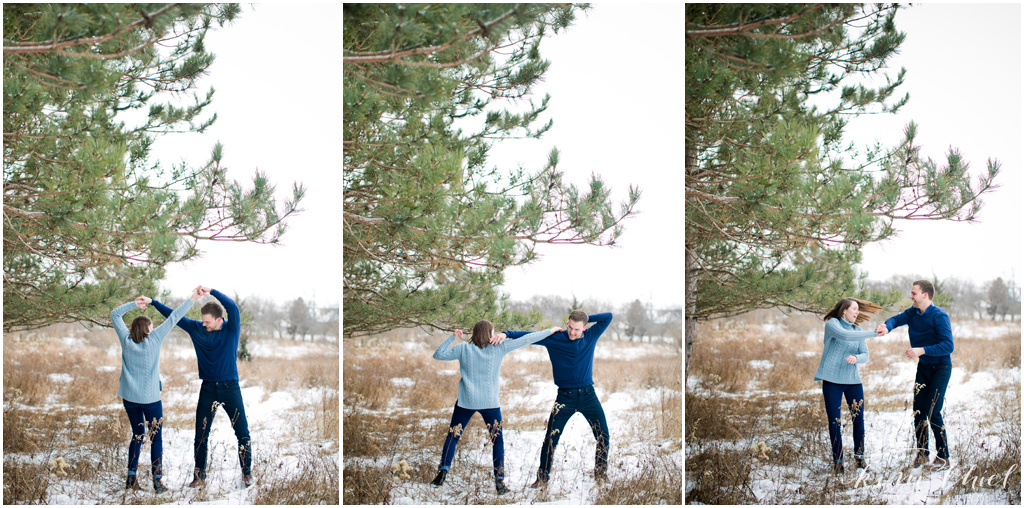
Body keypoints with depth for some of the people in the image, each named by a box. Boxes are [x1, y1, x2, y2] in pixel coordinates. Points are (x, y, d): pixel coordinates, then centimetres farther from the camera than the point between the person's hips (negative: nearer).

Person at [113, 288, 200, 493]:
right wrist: (191, 300, 1)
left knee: (137, 436, 15)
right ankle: (157, 480, 1)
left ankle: (131, 477, 10)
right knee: (156, 438, 4)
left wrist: (134, 304, 12)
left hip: (129, 398, 4)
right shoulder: (154, 339, -8)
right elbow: (173, 318, -3)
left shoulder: (126, 340, 0)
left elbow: (115, 314, 11)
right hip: (150, 398, -4)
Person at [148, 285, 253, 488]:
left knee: (242, 433, -3)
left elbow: (233, 308, -24)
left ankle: (247, 473, 9)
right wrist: (153, 302, 8)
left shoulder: (231, 329, -7)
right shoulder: (196, 329, 3)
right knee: (201, 435, 3)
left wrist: (211, 291, -29)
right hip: (208, 388, 3)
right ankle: (199, 476, 12)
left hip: (230, 388, -3)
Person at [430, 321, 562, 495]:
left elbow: (438, 355, 5)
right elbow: (525, 340, 3)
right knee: (497, 440, 9)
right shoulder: (499, 348, -1)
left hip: (466, 401, 1)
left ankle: (443, 472, 3)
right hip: (490, 402, -1)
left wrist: (451, 338, 9)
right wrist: (550, 331, 10)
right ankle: (500, 482, 5)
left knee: (453, 436, 12)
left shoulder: (463, 349, 1)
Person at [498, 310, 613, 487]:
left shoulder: (591, 337, 0)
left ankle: (601, 474, 20)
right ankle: (543, 477, 10)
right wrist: (507, 334, -21)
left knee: (603, 436, 1)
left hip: (588, 395, 2)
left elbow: (608, 317, 1)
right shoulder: (554, 338, -5)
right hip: (565, 397, -2)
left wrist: (586, 319, -5)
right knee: (550, 439, -6)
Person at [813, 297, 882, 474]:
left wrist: (856, 358, -19)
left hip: (853, 380, 5)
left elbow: (865, 355, 5)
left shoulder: (857, 330, 13)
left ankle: (859, 456, 18)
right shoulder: (832, 324, -3)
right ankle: (837, 461, 6)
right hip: (832, 380, -5)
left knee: (858, 419, 2)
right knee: (834, 422, -2)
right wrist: (874, 333, -22)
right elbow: (845, 335, -23)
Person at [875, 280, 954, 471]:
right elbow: (898, 319, -8)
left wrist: (922, 350, -35)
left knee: (933, 412, -12)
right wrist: (887, 326, -32)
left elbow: (948, 346, -26)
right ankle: (922, 453, 16)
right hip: (923, 367, 7)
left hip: (940, 367, -7)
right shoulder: (913, 313, 3)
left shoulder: (939, 316, -19)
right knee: (918, 410, 6)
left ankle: (943, 458, -4)